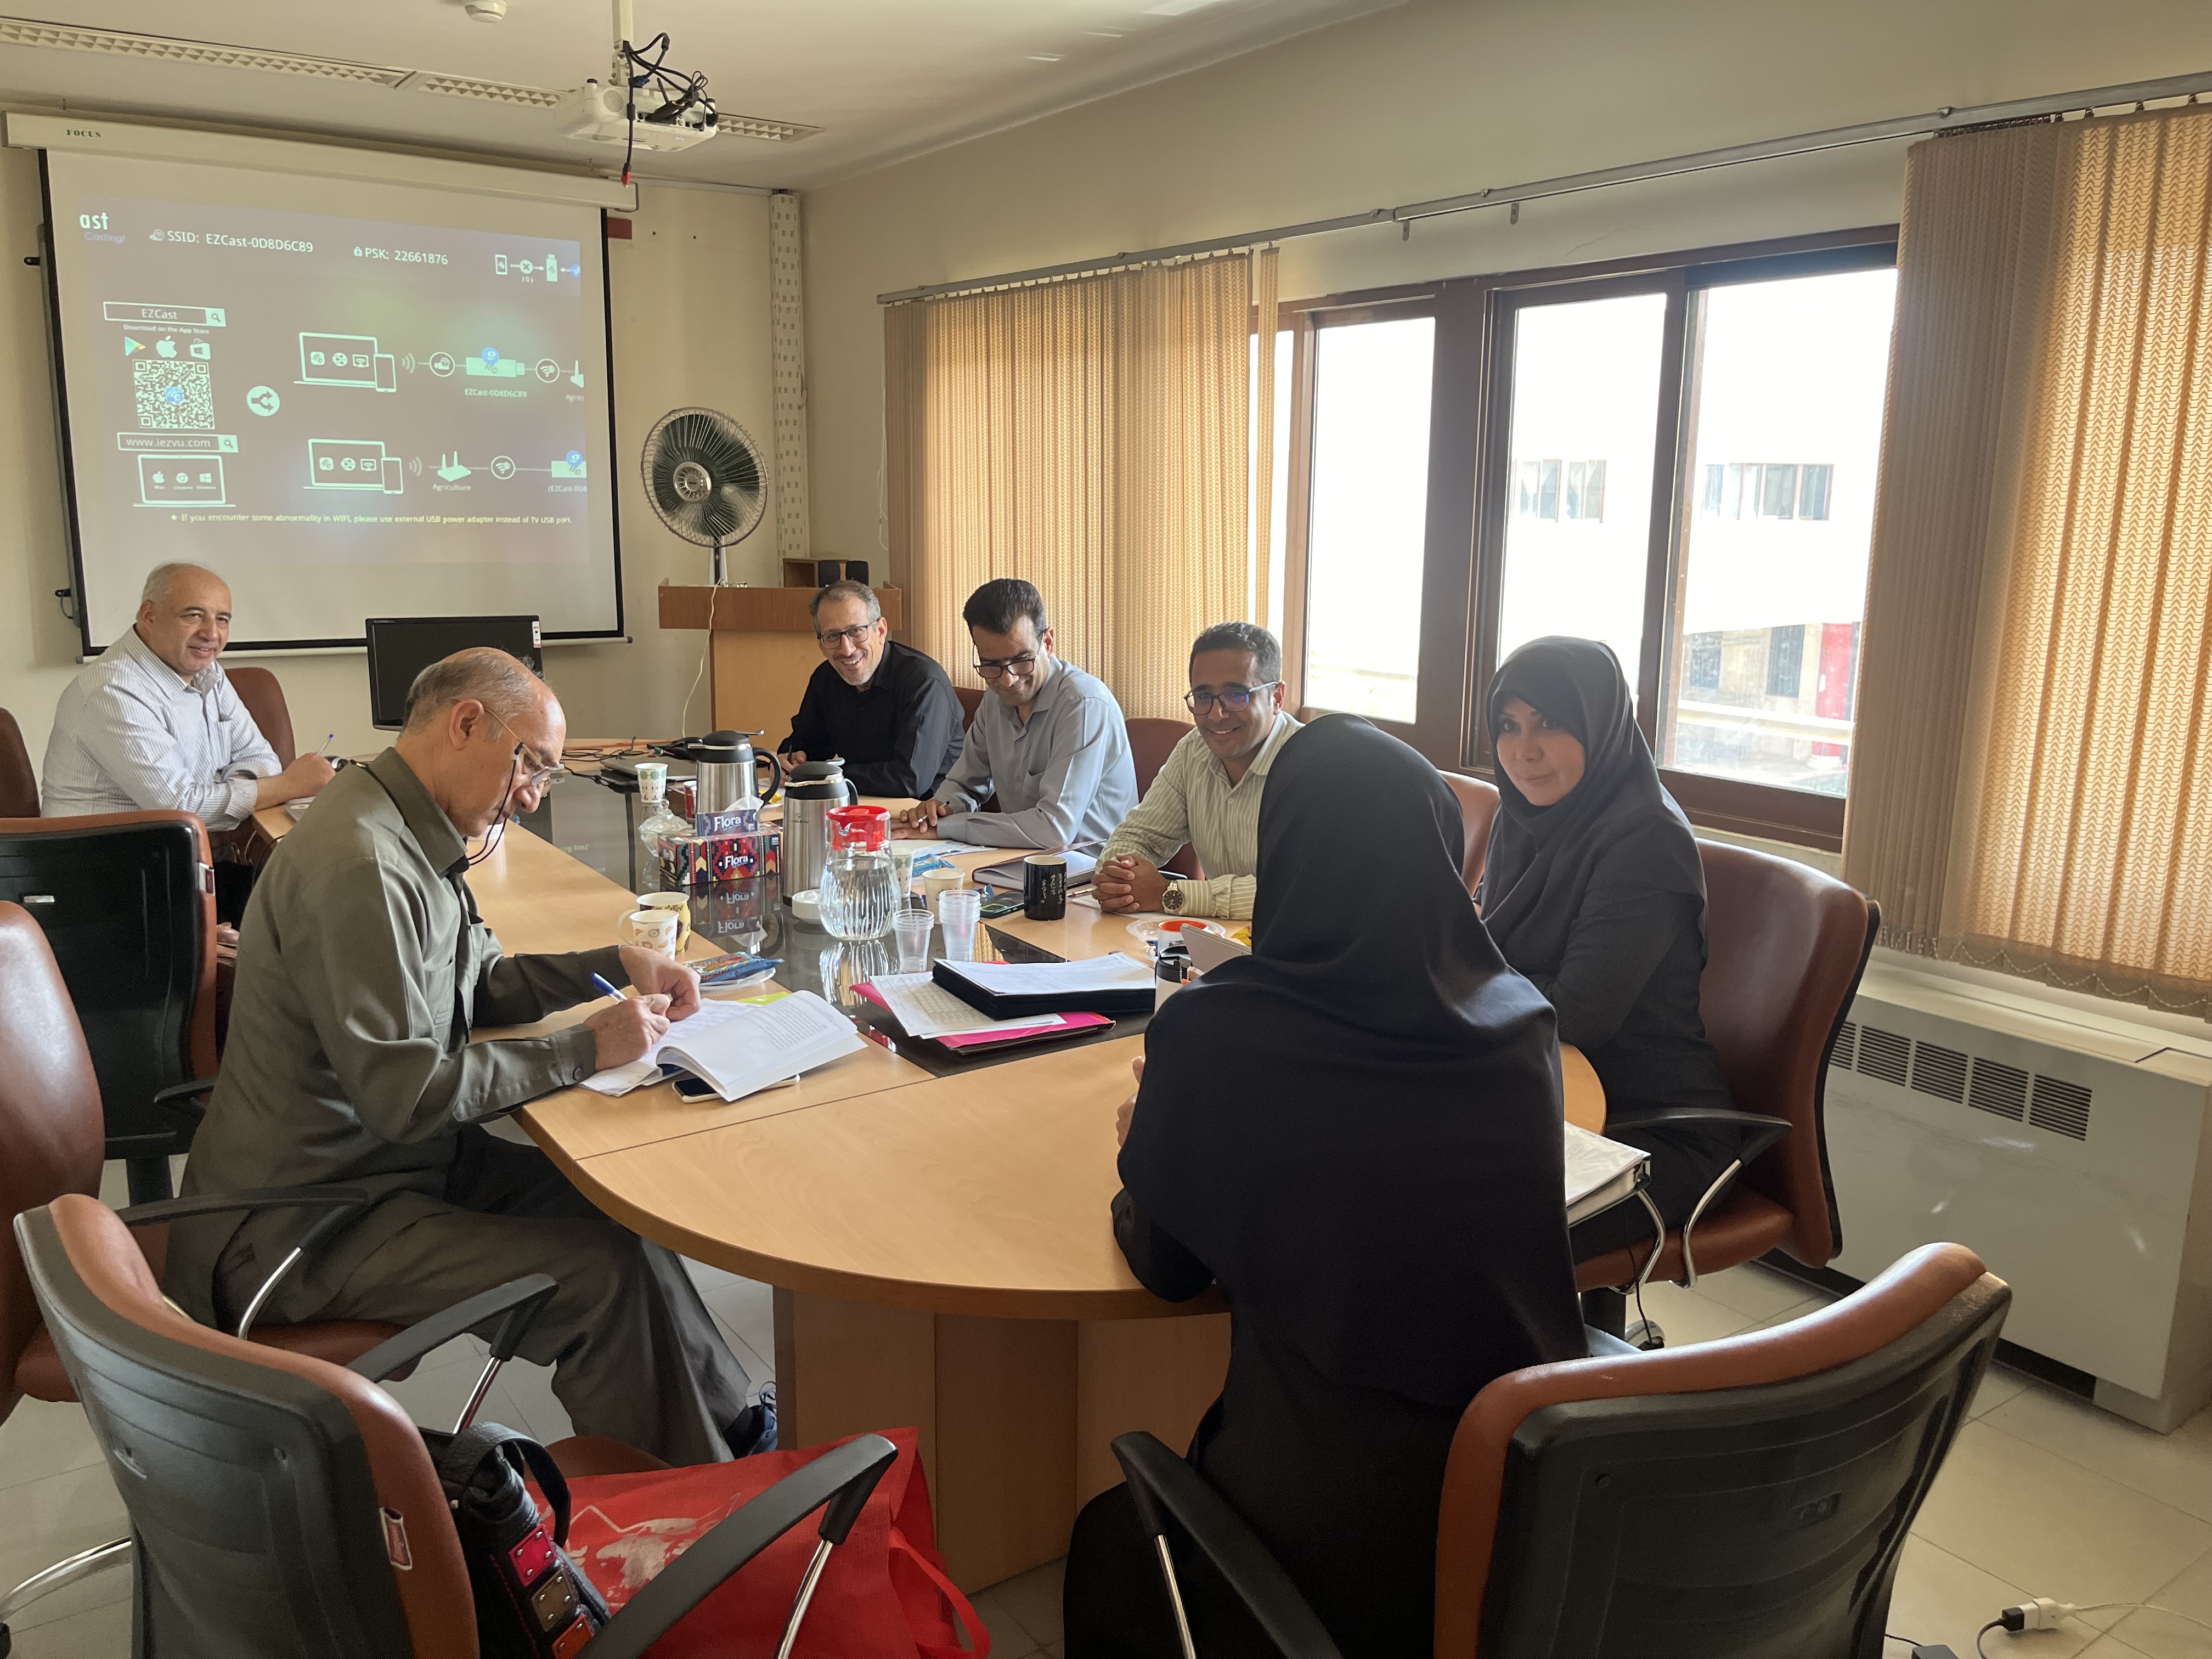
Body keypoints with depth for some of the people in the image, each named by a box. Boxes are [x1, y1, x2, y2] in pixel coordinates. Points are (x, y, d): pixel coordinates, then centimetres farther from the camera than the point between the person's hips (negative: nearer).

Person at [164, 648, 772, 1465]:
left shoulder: (414, 837, 6)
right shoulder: (359, 866, -26)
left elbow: (477, 985, 17)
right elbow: (405, 1093, -27)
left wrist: (616, 964, 3)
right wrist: (586, 1048, -22)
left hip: (388, 1158, 10)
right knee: (607, 1275, -17)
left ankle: (735, 1429, 14)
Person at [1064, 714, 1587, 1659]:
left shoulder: (1211, 1034, -19)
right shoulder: (1522, 1025, -7)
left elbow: (1168, 1269, -4)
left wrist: (1148, 1139, 17)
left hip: (1336, 1551, -4)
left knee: (1109, 1542, 29)